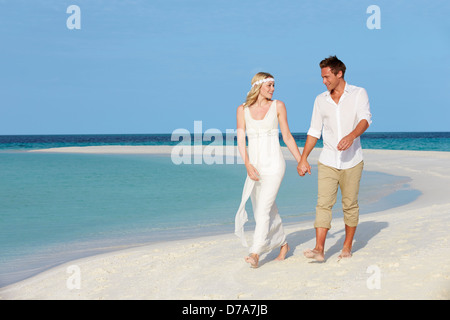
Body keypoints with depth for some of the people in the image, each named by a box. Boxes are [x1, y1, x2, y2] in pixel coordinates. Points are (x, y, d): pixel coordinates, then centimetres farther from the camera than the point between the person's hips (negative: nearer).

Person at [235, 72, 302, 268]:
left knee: (264, 209, -14)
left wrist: (301, 161, 8)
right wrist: (248, 165, -13)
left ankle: (255, 253, -18)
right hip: (254, 165, 3)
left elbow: (287, 137, 8)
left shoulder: (278, 106, 3)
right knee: (268, 210, 11)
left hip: (274, 164, -3)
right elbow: (241, 140, -1)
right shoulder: (243, 110, 5)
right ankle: (283, 244, 30)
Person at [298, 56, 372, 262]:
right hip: (327, 162, 2)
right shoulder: (321, 100, 9)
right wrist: (303, 159, 8)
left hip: (351, 161, -2)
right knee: (323, 204, -9)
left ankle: (347, 247, 19)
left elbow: (365, 119, -15)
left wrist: (351, 136, -35)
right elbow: (314, 131, 13)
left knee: (350, 205, 5)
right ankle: (319, 249, -14)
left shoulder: (358, 94, -1)